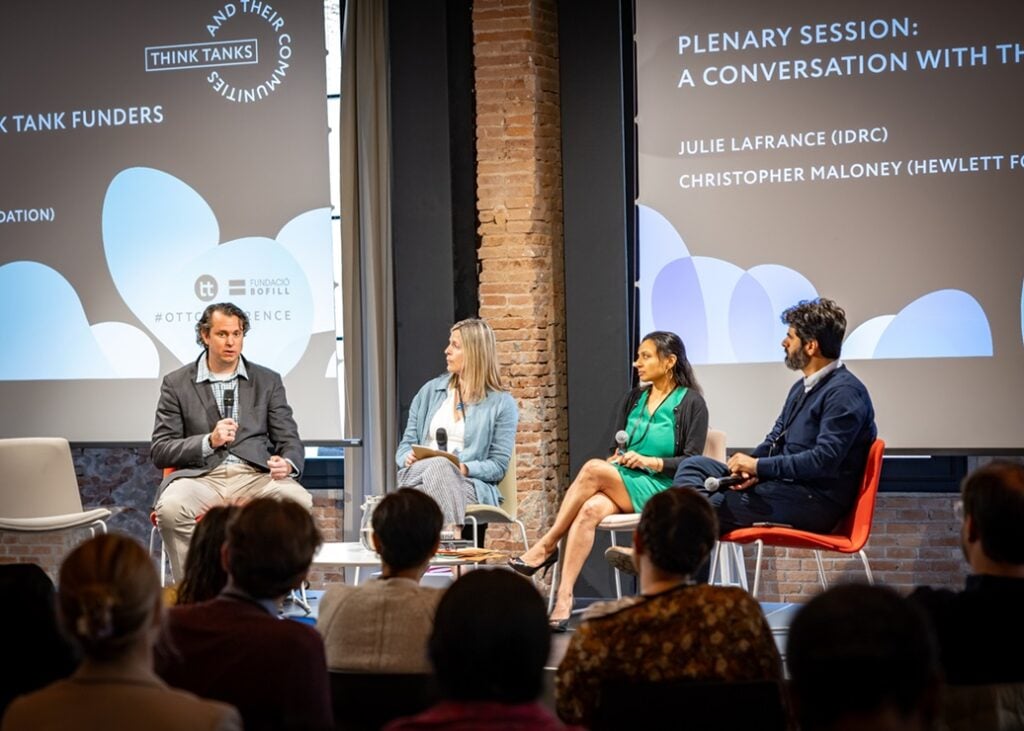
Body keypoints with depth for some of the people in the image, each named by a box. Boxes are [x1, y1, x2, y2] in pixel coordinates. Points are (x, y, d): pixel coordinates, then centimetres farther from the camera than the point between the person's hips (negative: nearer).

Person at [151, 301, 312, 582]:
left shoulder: (268, 381, 16)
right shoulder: (177, 383, 10)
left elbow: (290, 440, 12)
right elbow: (160, 451, 5)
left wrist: (287, 464, -14)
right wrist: (209, 441, -12)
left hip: (254, 476, 1)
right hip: (201, 476, -1)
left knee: (299, 500, -31)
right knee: (170, 508, -36)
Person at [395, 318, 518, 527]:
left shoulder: (502, 403, 9)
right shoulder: (430, 391, 22)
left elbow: (498, 466, 3)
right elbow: (406, 444, 21)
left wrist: (465, 468, -17)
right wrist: (408, 458, -5)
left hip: (471, 485, -3)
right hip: (420, 473, 3)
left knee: (440, 469, -41)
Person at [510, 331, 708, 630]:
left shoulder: (691, 403, 0)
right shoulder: (633, 399, 19)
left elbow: (691, 462, -5)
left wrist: (650, 462, -17)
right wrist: (617, 457, -1)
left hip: (660, 490, -5)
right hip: (623, 486, 5)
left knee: (594, 469, -30)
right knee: (590, 509, -31)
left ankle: (546, 546, -20)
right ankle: (564, 599, -41)